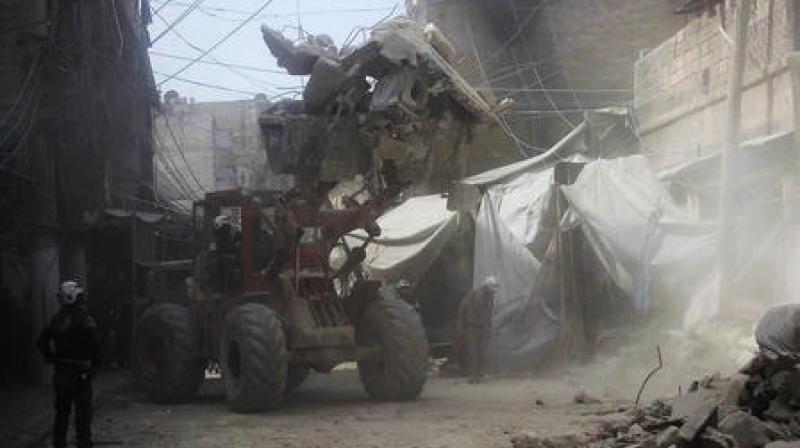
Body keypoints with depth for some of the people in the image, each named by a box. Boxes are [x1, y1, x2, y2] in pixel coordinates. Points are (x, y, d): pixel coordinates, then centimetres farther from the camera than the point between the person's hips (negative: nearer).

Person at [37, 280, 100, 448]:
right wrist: (95, 364, -8)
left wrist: (51, 359, 14)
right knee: (83, 411, 0)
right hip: (79, 372, -6)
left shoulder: (57, 319, 6)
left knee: (62, 410, 15)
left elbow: (41, 341, 12)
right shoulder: (84, 319, -14)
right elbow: (94, 344, -22)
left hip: (61, 371, 6)